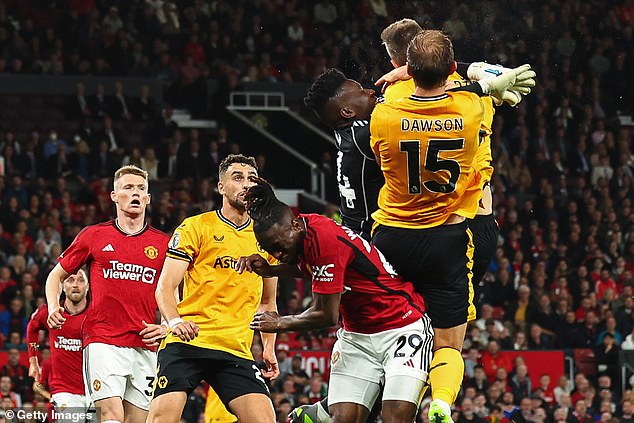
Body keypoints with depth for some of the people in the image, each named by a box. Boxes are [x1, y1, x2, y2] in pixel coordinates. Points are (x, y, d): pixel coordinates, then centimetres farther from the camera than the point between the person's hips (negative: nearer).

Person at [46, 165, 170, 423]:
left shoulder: (163, 244, 10)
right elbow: (56, 275, 17)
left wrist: (165, 327, 1)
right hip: (102, 341, -3)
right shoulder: (94, 236, 7)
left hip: (145, 347, 3)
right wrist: (53, 309, -1)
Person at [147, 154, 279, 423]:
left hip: (236, 350, 4)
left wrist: (269, 348, 15)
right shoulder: (195, 227, 4)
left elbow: (267, 302, 28)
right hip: (187, 342, -4)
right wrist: (175, 321, -21)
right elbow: (165, 287, -2)